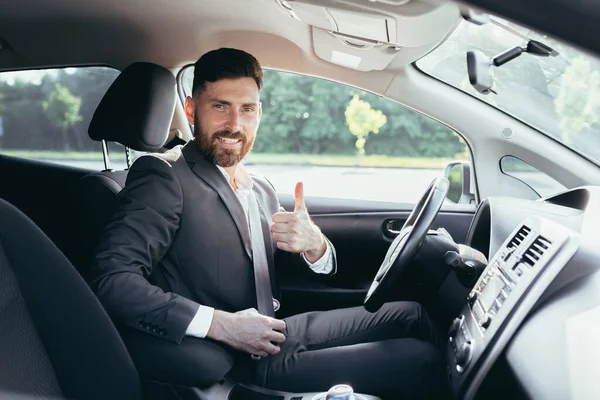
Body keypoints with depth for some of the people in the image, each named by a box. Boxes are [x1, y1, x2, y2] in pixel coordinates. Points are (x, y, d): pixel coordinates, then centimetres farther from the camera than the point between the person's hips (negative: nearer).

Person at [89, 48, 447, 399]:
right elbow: (112, 279, -23)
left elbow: (321, 265, 12)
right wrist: (221, 324, -25)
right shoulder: (161, 174, -11)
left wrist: (314, 244, -13)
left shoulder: (262, 190, 11)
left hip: (277, 331, 8)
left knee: (410, 315, 10)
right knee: (421, 362, -13)